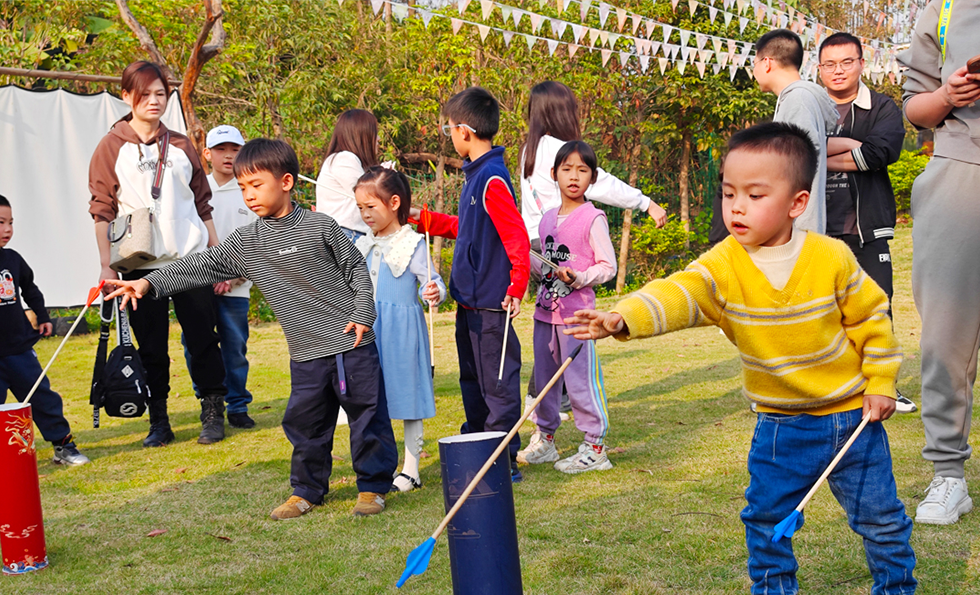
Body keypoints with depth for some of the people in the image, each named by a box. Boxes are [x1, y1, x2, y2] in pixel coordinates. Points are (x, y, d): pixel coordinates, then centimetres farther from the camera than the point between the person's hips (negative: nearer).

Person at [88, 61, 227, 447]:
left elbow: (203, 205, 14)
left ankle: (213, 415, 12)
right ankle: (158, 422, 13)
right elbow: (102, 210, 1)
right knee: (151, 347, 3)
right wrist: (106, 265, -7)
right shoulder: (112, 147, 3)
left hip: (191, 257, 2)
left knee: (203, 340, 2)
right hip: (140, 264, -2)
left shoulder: (181, 146, 11)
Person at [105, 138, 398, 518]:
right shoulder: (245, 243, 2)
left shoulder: (319, 226, -6)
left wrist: (362, 316, -6)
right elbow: (201, 267, -1)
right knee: (304, 423, 8)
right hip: (306, 354, 4)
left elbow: (356, 268, 1)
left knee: (367, 416, 3)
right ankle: (307, 491, 25)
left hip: (352, 344, -3)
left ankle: (373, 486, 18)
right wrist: (148, 283, -10)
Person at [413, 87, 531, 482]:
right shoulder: (475, 174, 11)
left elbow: (517, 239, -23)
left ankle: (504, 461, 6)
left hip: (490, 303, -10)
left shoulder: (492, 181, -19)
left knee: (497, 382, -1)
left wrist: (516, 288, -22)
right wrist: (426, 221, 23)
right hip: (470, 299, 10)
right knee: (472, 379, 20)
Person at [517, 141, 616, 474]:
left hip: (576, 311, -7)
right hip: (546, 308, 7)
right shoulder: (548, 219, 13)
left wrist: (579, 278, -23)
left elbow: (608, 266, -9)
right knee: (543, 375, 14)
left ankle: (594, 447, 4)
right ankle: (544, 440, 27)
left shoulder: (593, 219, -7)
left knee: (580, 378, -5)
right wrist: (534, 266, 3)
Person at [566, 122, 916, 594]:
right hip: (781, 426, 1)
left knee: (880, 518, 10)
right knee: (765, 520, 10)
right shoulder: (723, 265, -14)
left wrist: (880, 384, -2)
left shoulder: (832, 258, -14)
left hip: (852, 416, -1)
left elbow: (871, 318, -2)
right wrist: (624, 318, -49)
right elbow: (677, 295, -31)